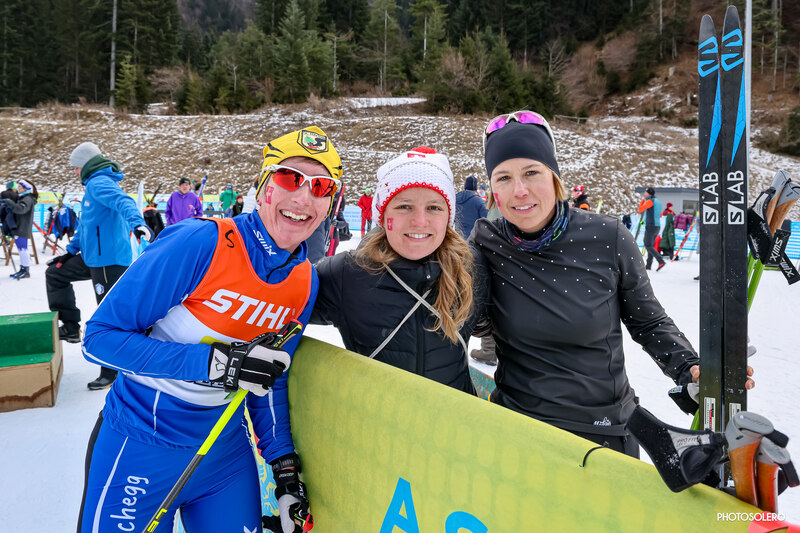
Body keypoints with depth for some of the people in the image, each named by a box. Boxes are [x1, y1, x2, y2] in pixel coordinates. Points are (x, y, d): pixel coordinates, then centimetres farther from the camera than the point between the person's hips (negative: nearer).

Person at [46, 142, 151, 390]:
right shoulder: (94, 185, 22)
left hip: (109, 260, -11)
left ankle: (113, 372, 1)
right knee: (55, 273, 23)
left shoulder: (99, 183, -12)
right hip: (94, 257, 11)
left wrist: (136, 222, -54)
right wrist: (71, 251, 30)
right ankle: (70, 328, 27)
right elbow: (87, 222, 31)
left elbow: (123, 201, -34)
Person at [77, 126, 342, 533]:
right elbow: (100, 337, -20)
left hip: (226, 450, 5)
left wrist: (285, 468, 2)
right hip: (142, 444, -4)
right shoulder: (201, 244, -22)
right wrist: (215, 362, -29)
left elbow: (270, 377, 7)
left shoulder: (305, 282, -4)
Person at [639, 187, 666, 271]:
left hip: (650, 226, -9)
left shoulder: (650, 201, -13)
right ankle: (648, 265, 17)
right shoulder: (658, 201, 15)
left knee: (648, 246, -8)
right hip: (657, 226, 9)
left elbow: (640, 210, -11)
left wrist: (642, 200, 2)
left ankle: (661, 261, -19)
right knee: (651, 245, 14)